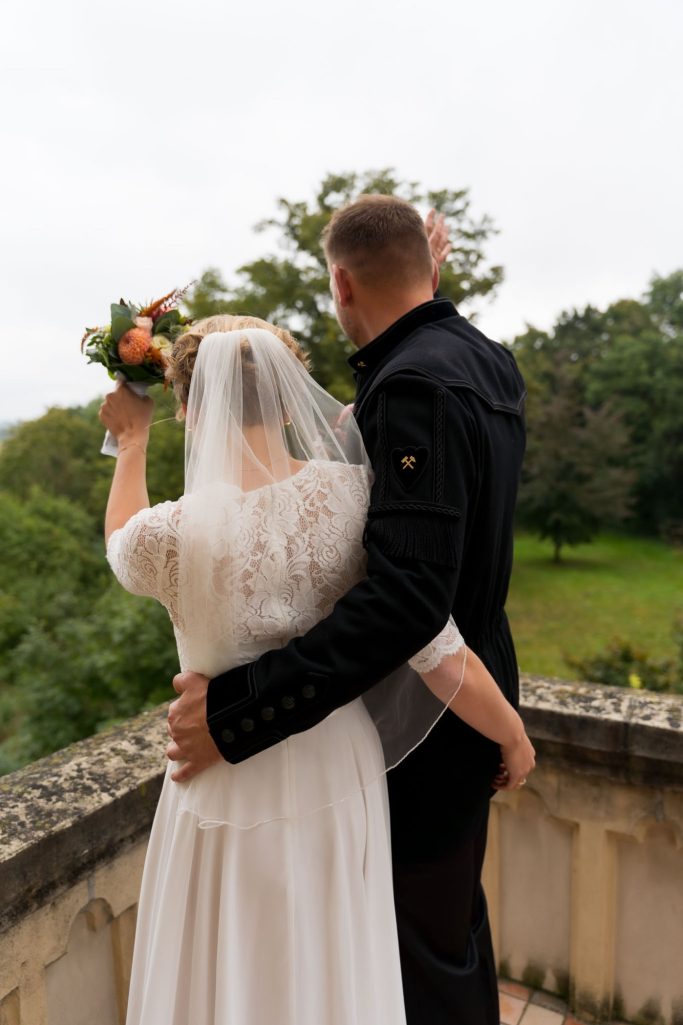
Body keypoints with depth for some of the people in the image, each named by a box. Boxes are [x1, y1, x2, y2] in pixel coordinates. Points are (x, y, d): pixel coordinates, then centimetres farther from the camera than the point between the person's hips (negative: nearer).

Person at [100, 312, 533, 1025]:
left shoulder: (174, 535, -21)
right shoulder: (353, 493, -17)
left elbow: (122, 546, 6)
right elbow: (442, 658, -15)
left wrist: (132, 441, 19)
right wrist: (514, 738, 3)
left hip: (232, 797, -2)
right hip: (340, 776, 3)